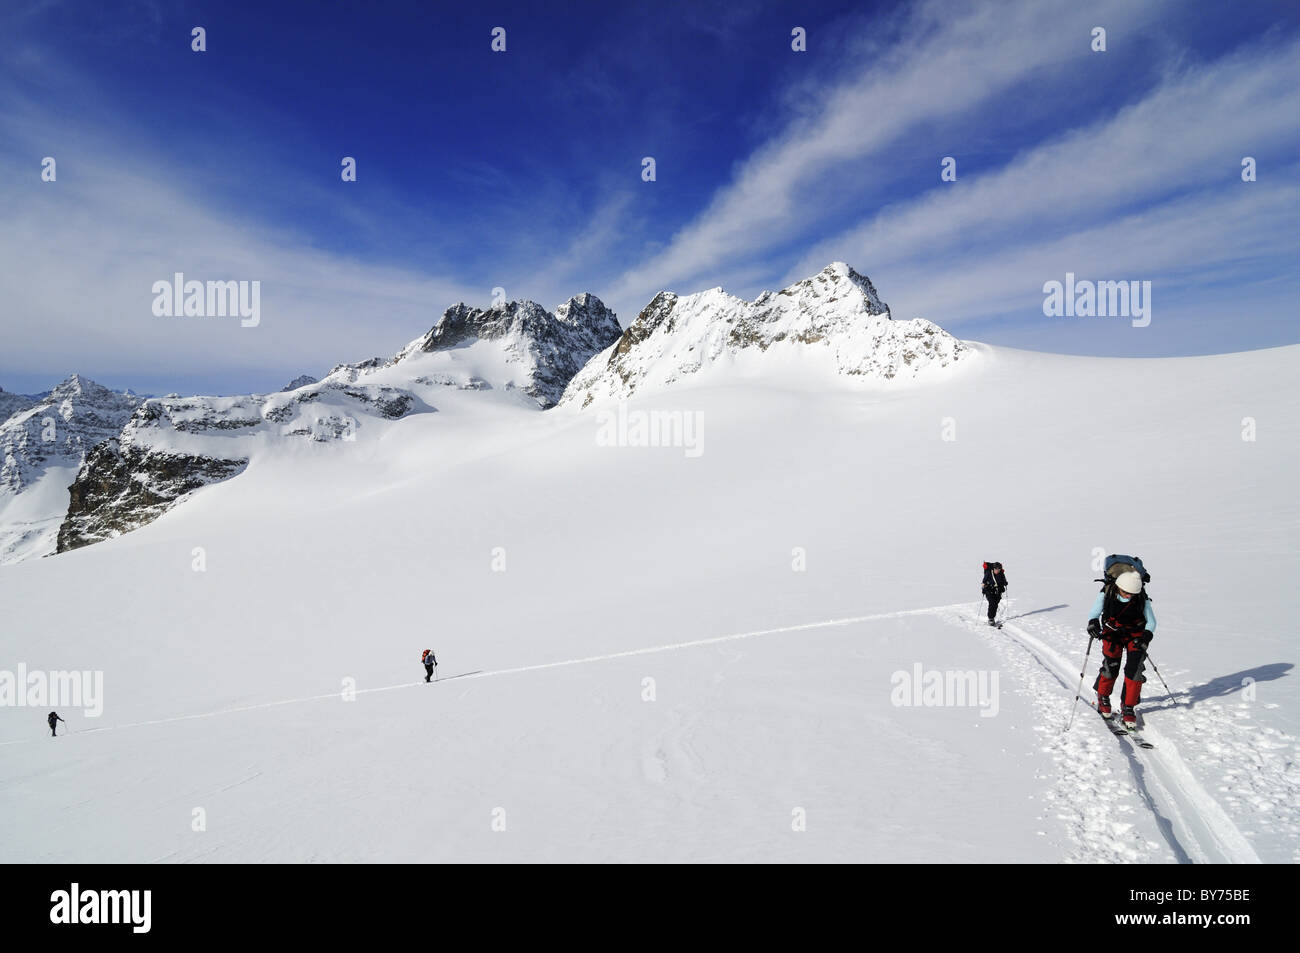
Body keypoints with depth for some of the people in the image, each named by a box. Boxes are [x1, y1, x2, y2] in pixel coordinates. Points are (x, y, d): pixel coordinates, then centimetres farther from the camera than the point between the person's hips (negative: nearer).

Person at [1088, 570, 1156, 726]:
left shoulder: (1142, 598, -15)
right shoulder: (1107, 593, -17)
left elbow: (1151, 621, -6)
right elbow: (1094, 613, -13)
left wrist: (1146, 636, -24)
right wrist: (1093, 623, -35)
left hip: (1136, 635, 1)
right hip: (1112, 633, -1)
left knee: (1135, 669, -13)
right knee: (1111, 668, -9)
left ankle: (1129, 707, 3)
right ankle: (1102, 696, 22)